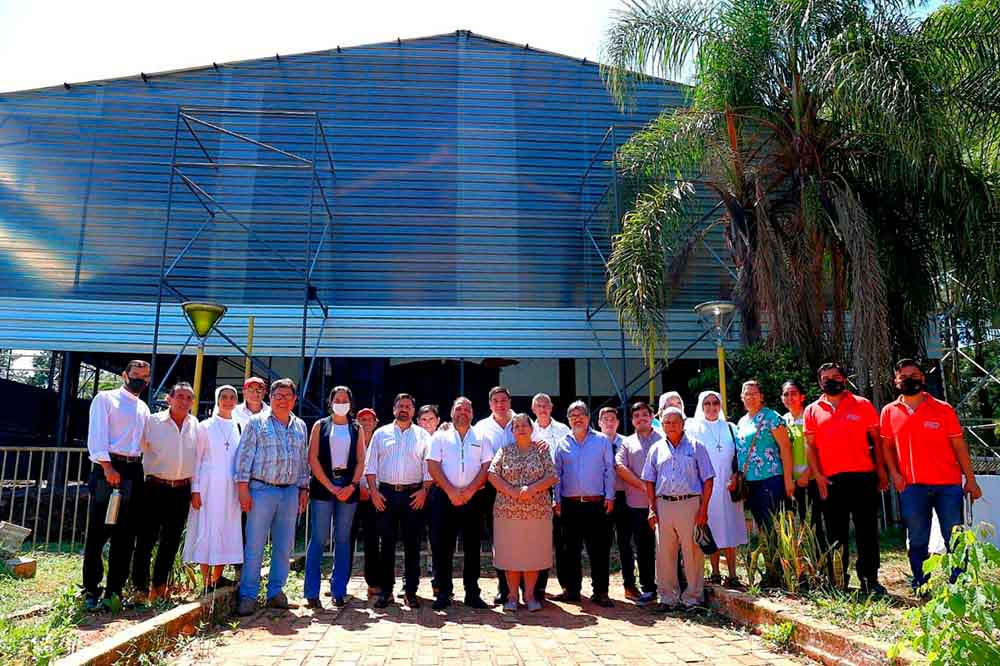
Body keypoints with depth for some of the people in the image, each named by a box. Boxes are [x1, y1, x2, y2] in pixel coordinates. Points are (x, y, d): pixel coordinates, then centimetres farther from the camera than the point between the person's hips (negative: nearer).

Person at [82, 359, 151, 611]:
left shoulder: (144, 409, 21)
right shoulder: (105, 398, 3)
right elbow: (96, 434, -8)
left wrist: (143, 472, 10)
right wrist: (107, 467, -18)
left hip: (134, 471, 6)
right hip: (108, 468, -6)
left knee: (126, 535, 5)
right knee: (98, 532, -3)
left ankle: (114, 590, 11)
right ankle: (91, 591, 5)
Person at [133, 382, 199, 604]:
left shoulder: (195, 425, 6)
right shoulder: (153, 421, -4)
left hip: (181, 490, 4)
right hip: (155, 488, -3)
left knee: (171, 541, 11)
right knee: (146, 539, -2)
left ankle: (159, 586, 23)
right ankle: (140, 588, 8)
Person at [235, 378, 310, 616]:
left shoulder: (300, 426, 14)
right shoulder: (257, 422, 1)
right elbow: (245, 455, -3)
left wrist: (304, 488, 12)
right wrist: (243, 487, -9)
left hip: (291, 492, 4)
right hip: (262, 490, -4)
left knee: (284, 545, 8)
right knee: (255, 545, -2)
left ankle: (275, 592, 19)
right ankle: (248, 595, 7)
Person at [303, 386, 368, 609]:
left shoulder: (357, 429, 12)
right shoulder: (320, 425, 7)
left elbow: (361, 461, 7)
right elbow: (313, 459, 0)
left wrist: (352, 486, -8)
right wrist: (331, 487, -9)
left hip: (348, 488, 2)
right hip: (323, 486, -2)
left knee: (342, 540, 5)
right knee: (318, 539, -4)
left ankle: (338, 591, 10)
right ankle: (312, 592, 2)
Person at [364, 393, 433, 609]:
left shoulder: (422, 435, 9)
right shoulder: (381, 433, 10)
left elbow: (429, 466, 5)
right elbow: (370, 465, 7)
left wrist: (424, 490, -7)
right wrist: (373, 491, -3)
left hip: (414, 495, 0)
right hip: (385, 494, 1)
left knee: (412, 545, 3)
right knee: (386, 544, 5)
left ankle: (411, 591, 12)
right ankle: (385, 591, 14)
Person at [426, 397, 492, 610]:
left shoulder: (481, 438, 12)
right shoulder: (440, 437, 9)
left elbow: (487, 467, 3)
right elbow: (433, 466, -1)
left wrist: (470, 490, -10)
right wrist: (451, 491, -11)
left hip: (473, 498, 1)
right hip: (444, 497, -1)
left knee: (472, 547, 4)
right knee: (442, 547, 0)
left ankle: (472, 594, 13)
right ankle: (442, 594, 10)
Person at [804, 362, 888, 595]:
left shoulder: (862, 405, 6)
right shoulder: (812, 411, 9)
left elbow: (876, 439, 7)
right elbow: (810, 445, 7)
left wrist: (881, 471, 1)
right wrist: (818, 475, -3)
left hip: (863, 477, -1)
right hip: (830, 480, 1)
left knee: (867, 530, 3)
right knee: (836, 532, 8)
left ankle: (869, 579, 12)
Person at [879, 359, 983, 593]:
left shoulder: (943, 409, 0)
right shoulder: (889, 412, 3)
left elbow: (959, 446, 2)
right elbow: (886, 446, 11)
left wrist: (970, 480, 0)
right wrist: (894, 473, -2)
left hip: (948, 485, -1)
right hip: (911, 486, 1)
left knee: (954, 539, 3)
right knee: (917, 542, 8)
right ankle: (920, 586, 18)